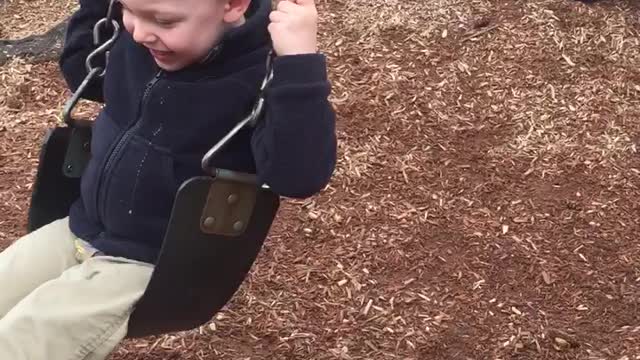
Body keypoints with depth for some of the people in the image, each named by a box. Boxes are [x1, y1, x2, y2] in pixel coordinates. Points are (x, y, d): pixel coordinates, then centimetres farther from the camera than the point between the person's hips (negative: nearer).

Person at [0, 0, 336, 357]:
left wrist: (300, 61, -46)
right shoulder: (139, 38, -2)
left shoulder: (261, 75, -23)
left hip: (150, 264, -7)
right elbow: (82, 74, 19)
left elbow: (300, 176, -37)